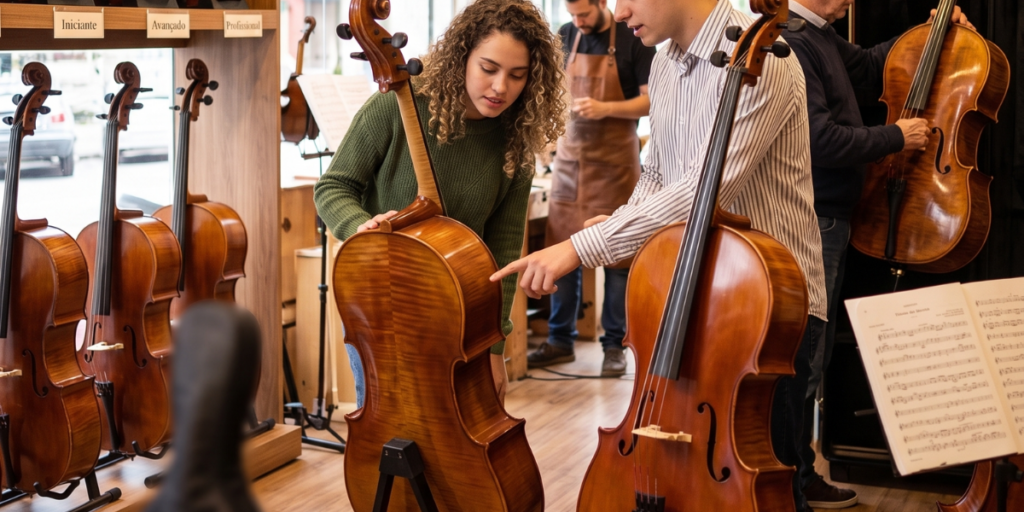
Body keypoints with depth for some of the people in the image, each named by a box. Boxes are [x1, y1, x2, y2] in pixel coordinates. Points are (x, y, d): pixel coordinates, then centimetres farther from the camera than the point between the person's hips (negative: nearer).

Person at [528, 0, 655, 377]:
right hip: (570, 155, 4)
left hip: (615, 160, -4)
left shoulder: (633, 40, -7)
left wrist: (606, 108, -21)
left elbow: (652, 101, -8)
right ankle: (560, 340, 15)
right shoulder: (566, 36, 7)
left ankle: (614, 344, 9)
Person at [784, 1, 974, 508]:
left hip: (829, 216, 11)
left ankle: (795, 470, 26)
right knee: (803, 355, -3)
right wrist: (895, 137, -13)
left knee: (810, 351, 16)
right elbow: (820, 139, -25)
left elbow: (867, 65, 31)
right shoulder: (790, 42, -20)